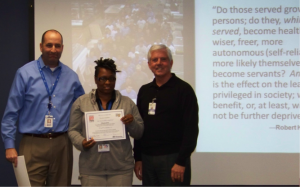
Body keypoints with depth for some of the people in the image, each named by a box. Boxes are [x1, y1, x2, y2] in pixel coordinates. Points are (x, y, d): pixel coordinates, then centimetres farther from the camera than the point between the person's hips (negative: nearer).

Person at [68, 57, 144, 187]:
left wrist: (132, 123, -11)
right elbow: (73, 130, 7)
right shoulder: (81, 103, 5)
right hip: (91, 169, -1)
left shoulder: (128, 103, 7)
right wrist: (81, 142, -12)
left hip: (121, 168, 1)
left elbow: (139, 133, 9)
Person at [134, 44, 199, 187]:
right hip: (147, 158, 5)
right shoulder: (144, 91, 12)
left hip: (173, 158, -5)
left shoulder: (183, 89, -5)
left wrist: (181, 161, -15)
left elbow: (191, 128, -10)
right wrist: (138, 158, 11)